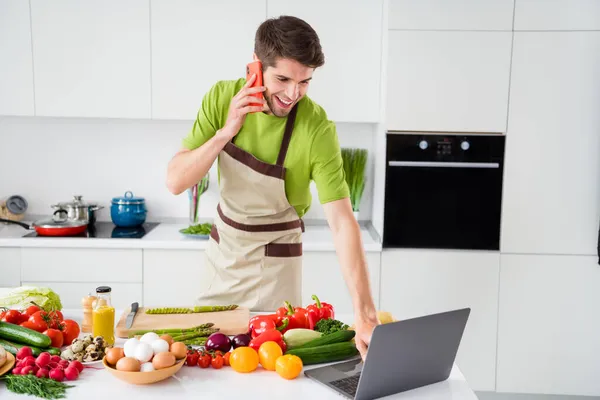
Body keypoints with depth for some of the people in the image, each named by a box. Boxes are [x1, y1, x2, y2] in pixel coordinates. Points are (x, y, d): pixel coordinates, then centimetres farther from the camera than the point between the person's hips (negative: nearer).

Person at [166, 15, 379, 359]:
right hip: (223, 246, 4)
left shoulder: (317, 128, -26)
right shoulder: (222, 98, -15)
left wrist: (365, 316, -38)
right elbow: (176, 182, -16)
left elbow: (342, 223, -30)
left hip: (276, 259, -3)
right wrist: (226, 132, -30)